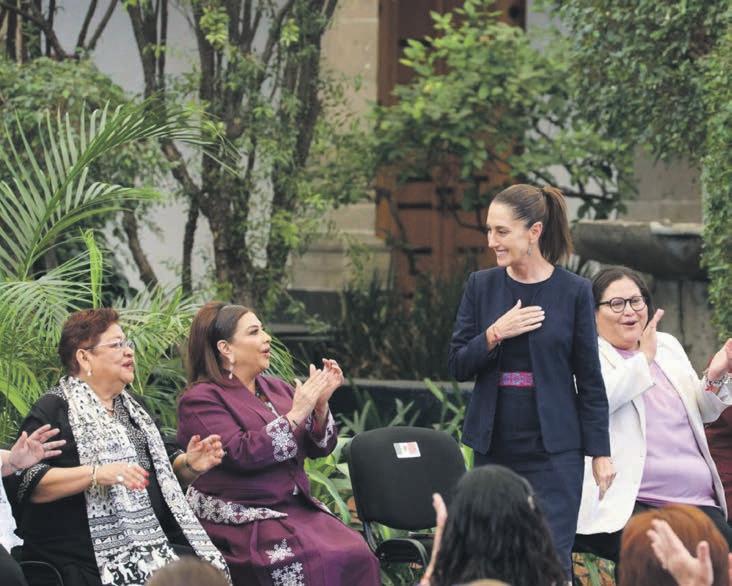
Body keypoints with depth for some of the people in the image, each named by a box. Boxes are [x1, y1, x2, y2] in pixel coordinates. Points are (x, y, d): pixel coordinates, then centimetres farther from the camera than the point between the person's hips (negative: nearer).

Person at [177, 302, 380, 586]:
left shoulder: (276, 388, 17)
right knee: (317, 562, -30)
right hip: (243, 519, -6)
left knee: (357, 554, -21)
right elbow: (241, 454, -17)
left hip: (297, 509, 6)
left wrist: (320, 404, -4)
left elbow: (319, 448, 14)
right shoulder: (200, 400, -3)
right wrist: (295, 415, -16)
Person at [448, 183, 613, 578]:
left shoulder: (573, 291, -3)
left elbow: (590, 379, 0)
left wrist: (600, 452, -2)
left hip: (553, 450, -3)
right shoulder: (481, 286, 4)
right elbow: (458, 367, 4)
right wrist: (495, 334, -14)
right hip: (494, 447, 3)